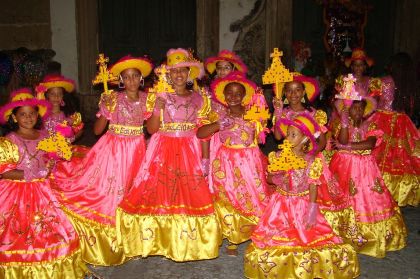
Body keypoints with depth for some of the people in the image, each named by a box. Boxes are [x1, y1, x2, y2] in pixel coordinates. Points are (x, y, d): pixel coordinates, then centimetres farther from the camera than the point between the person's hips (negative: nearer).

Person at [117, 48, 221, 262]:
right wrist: (157, 110, -18)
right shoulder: (160, 96, 2)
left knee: (192, 194, 0)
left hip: (190, 152, 1)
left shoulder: (198, 99, 5)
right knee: (160, 191, -3)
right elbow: (151, 129, -2)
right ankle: (161, 238, 9)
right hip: (163, 151, -1)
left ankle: (189, 240, 13)